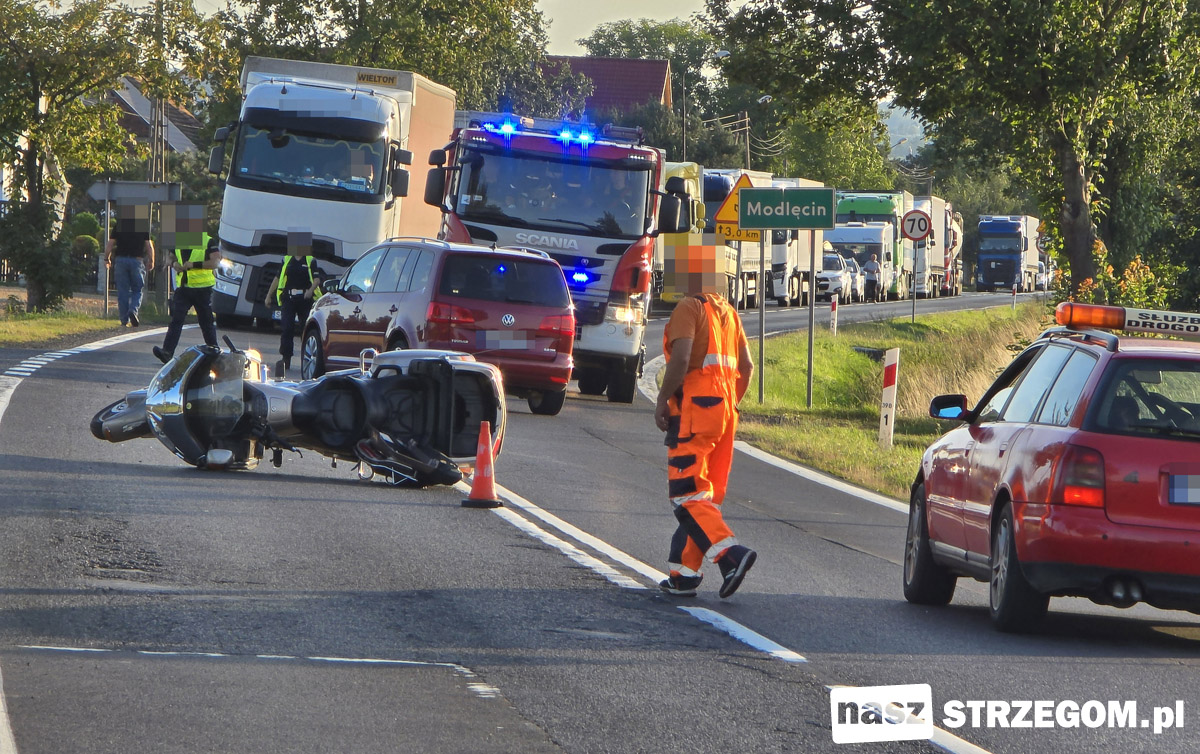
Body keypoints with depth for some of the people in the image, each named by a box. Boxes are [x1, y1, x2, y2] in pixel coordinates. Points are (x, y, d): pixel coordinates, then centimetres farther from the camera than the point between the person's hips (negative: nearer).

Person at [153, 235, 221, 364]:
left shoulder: (209, 242, -5)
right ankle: (167, 351, -18)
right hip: (182, 288, 4)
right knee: (176, 320, -9)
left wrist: (193, 265, -22)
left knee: (206, 322, 9)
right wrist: (174, 263, -1)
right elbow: (172, 257, 25)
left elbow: (215, 262, -14)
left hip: (202, 289, -4)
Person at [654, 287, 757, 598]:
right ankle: (684, 573, 13)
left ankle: (731, 553, -25)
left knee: (687, 494, -9)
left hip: (695, 407, -8)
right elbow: (747, 366, 17)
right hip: (725, 409, 8)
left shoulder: (689, 308, -9)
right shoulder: (728, 312, 16)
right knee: (707, 494, 11)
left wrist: (662, 400, -11)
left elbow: (681, 358, -20)